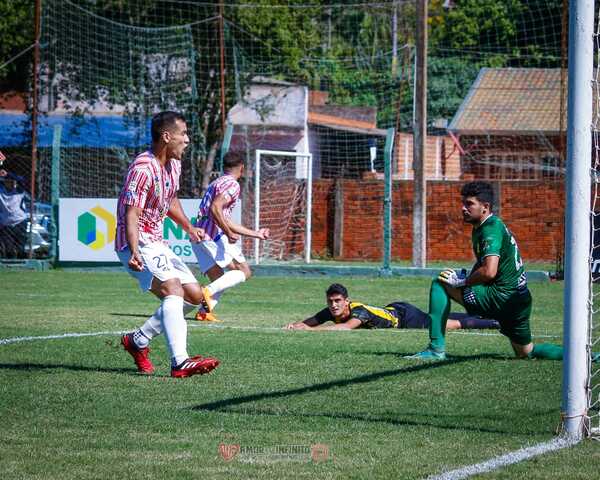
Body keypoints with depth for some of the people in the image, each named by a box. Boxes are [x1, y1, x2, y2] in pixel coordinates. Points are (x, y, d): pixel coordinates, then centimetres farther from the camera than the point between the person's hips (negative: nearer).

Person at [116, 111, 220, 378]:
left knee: (195, 296, 8)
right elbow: (131, 214, -28)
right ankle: (180, 363, -41)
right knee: (172, 288, -29)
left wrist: (189, 229, 30)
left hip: (156, 244, 10)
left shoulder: (174, 165, 10)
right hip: (137, 245, -10)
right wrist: (135, 253, -40)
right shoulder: (142, 169, -20)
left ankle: (137, 341, 18)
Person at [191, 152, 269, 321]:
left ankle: (204, 311, -8)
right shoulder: (232, 184, -4)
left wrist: (256, 233, 38)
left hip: (198, 236, 9)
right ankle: (208, 292, -22)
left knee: (219, 278, 13)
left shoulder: (217, 183, 27)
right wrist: (229, 234, -19)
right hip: (214, 235, -9)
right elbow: (215, 208, -20)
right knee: (244, 272, -4)